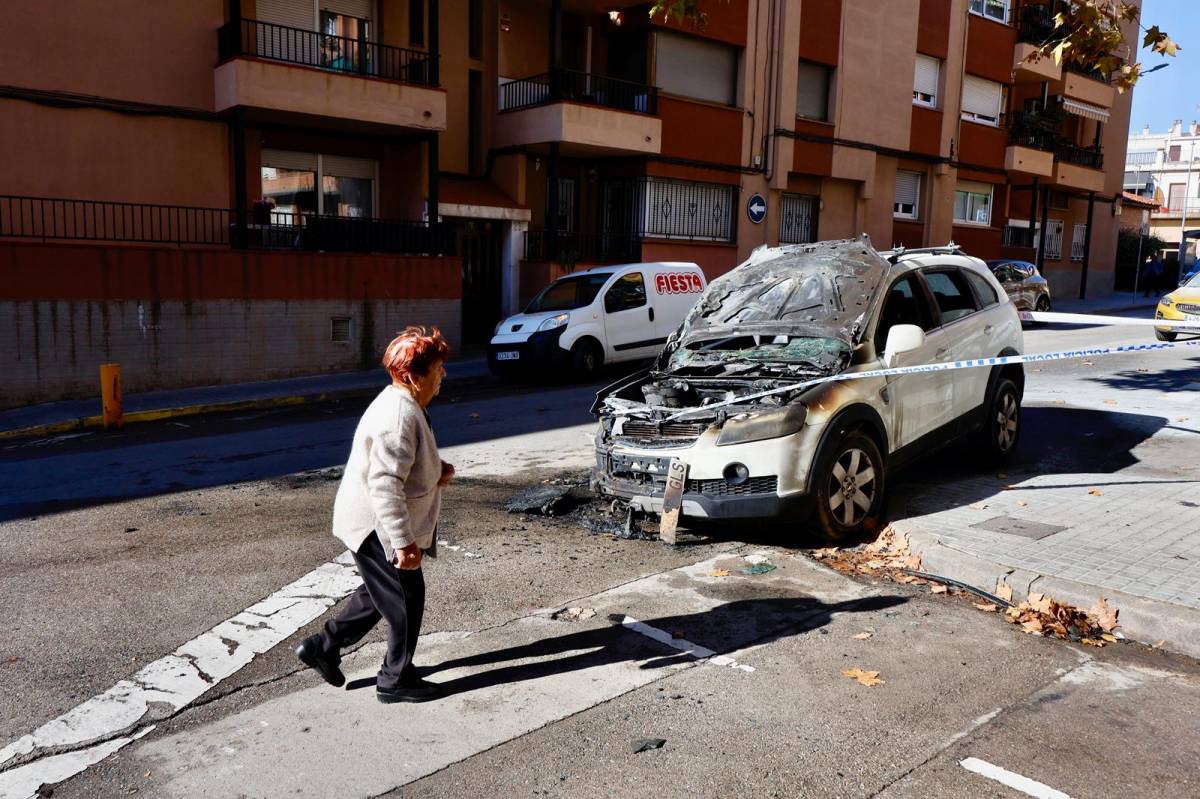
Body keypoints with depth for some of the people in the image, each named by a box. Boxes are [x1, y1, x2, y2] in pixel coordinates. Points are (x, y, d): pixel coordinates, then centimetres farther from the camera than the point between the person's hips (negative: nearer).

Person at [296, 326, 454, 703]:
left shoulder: (403, 404, 7)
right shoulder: (399, 417, -27)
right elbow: (385, 484, -32)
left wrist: (438, 470, 4)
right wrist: (404, 542, -32)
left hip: (372, 523, 10)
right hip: (379, 526, -10)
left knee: (380, 592, 24)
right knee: (405, 599, 3)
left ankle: (321, 646, 32)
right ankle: (396, 680, 19)